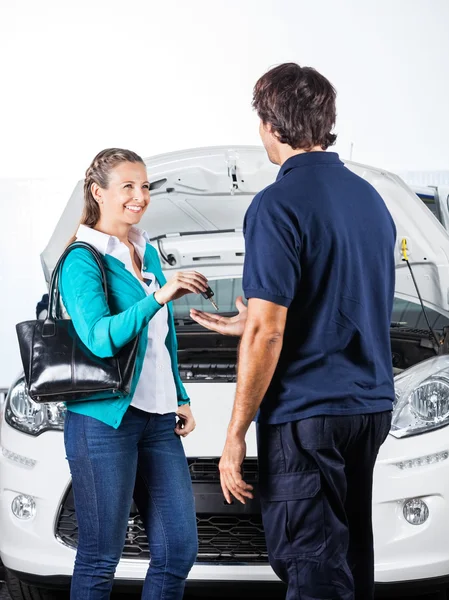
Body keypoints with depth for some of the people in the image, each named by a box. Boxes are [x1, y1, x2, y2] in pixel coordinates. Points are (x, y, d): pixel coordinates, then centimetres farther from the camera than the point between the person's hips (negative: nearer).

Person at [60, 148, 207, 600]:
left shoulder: (147, 254, 15)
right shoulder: (83, 261, -8)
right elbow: (100, 338, -23)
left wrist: (181, 399, 18)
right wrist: (158, 296, -32)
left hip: (157, 418, 7)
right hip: (104, 419, -7)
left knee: (179, 548, 5)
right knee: (101, 556, -1)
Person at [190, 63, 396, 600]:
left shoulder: (279, 204, -13)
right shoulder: (370, 198, 12)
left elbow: (268, 334, -18)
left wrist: (236, 434, -12)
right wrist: (250, 326, 27)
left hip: (305, 414, -8)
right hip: (371, 405, 8)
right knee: (352, 556, 17)